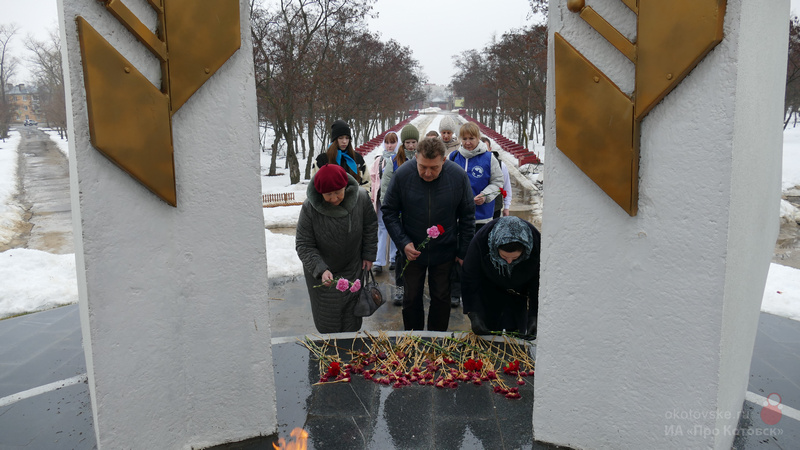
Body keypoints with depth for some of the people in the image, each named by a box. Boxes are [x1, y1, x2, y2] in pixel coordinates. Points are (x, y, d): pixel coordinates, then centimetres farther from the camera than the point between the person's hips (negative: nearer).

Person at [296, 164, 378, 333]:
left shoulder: (361, 197, -17)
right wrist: (321, 270, -30)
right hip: (321, 273, -2)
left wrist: (369, 254, 3)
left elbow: (371, 226, 2)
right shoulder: (310, 208, -24)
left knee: (352, 322, 16)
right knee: (327, 321, 12)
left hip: (353, 269, 2)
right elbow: (303, 246, -18)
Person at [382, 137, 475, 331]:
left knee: (441, 298, 13)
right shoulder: (402, 174, -17)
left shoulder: (459, 176, -15)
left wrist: (464, 252, -2)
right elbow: (388, 211, -5)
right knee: (412, 298, 13)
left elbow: (467, 216, -2)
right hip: (412, 251, 0)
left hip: (445, 252, 0)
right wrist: (403, 243, -16)